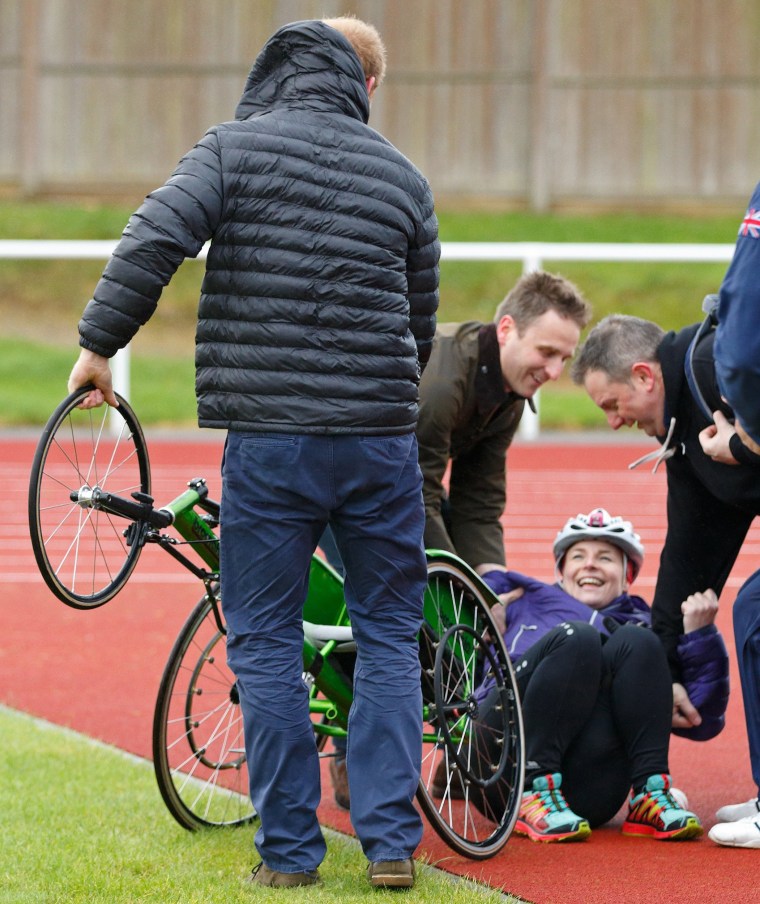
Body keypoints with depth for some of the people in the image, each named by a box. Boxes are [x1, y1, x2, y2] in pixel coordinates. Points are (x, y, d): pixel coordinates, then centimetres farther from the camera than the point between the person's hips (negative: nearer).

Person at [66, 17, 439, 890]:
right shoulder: (403, 178, 9)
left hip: (266, 441, -2)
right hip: (380, 440, 2)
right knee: (388, 636, 12)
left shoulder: (233, 148, -1)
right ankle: (391, 841, 7)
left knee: (264, 641, 7)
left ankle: (288, 847, 7)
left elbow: (154, 240, -14)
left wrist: (98, 342, -4)